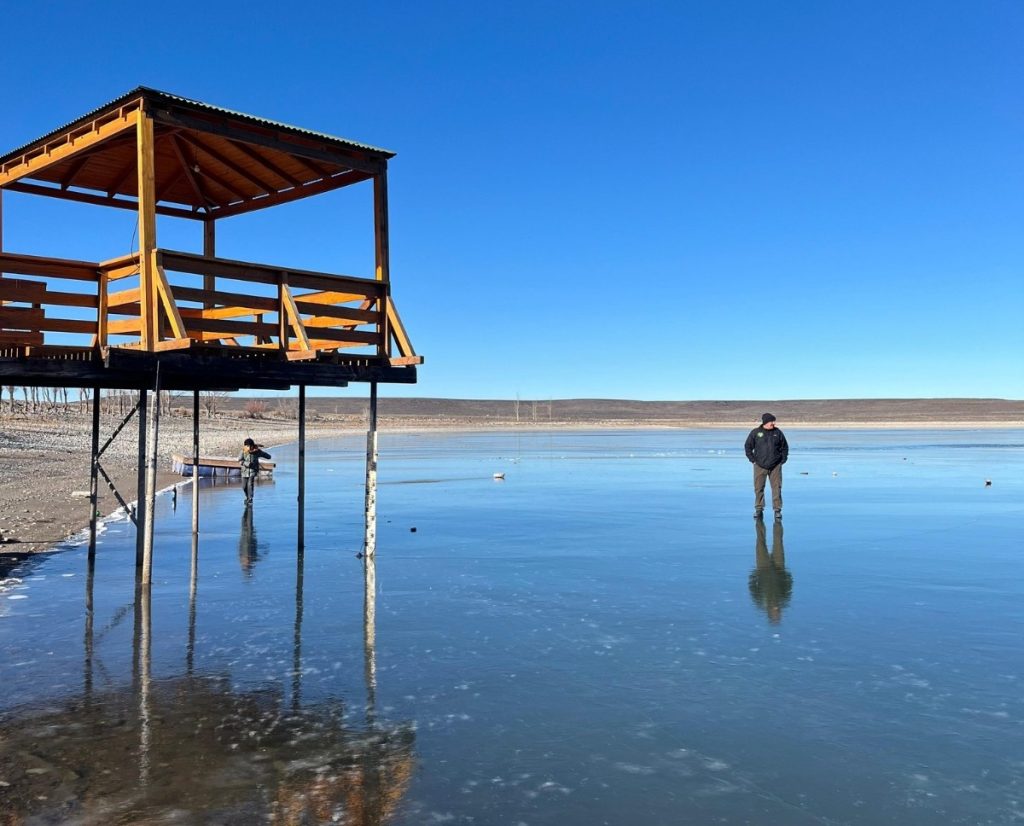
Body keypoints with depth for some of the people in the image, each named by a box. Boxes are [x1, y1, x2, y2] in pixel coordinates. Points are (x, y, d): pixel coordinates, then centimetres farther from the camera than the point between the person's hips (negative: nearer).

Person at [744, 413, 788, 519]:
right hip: (760, 466, -1)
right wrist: (753, 460, 0)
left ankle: (777, 510, 6)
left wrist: (783, 460, 6)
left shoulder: (777, 432, 5)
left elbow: (784, 447, 13)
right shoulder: (755, 432, -1)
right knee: (759, 488, 3)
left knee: (777, 488, 0)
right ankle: (759, 510, 12)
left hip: (775, 466, 1)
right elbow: (748, 447, 6)